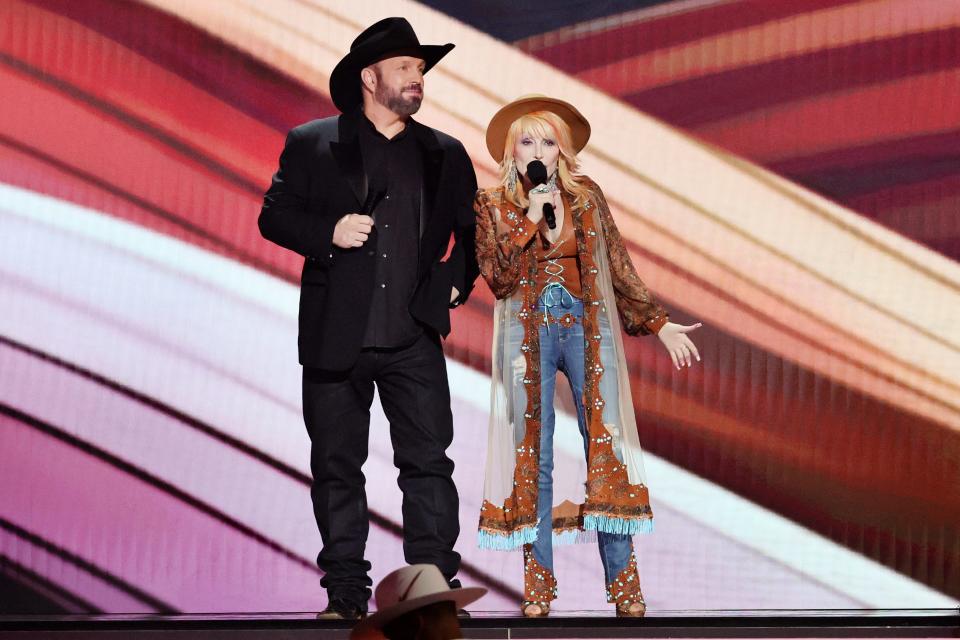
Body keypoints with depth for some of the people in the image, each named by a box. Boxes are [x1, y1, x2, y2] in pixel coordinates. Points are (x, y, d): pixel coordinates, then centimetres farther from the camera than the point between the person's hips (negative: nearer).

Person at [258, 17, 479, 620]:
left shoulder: (445, 155, 11)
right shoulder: (311, 145, 5)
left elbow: (473, 231, 17)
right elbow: (274, 215, 3)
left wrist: (457, 281, 1)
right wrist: (328, 232, -13)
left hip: (415, 338, 1)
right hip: (337, 338, -1)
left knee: (429, 462, -3)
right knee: (337, 467, 4)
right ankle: (345, 595, 12)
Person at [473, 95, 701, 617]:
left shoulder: (586, 198, 8)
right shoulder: (492, 206, 4)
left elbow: (619, 270, 10)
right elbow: (498, 278, -6)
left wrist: (659, 323, 5)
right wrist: (531, 218, -13)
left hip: (587, 329, 1)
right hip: (528, 334, -1)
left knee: (606, 449, -5)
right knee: (533, 458, -1)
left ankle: (623, 583, -4)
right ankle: (539, 584, 3)